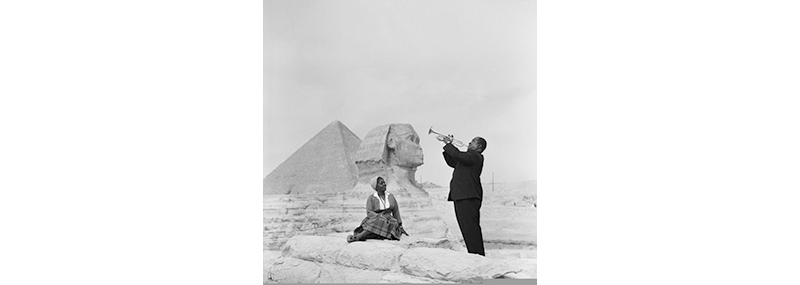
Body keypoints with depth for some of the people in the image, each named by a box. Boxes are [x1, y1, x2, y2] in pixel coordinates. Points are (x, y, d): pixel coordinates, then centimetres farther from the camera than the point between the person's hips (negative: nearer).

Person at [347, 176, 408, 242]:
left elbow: (396, 212, 13)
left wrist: (400, 226, 8)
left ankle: (358, 236, -44)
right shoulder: (371, 198, 1)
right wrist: (381, 217, -24)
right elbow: (369, 213, -9)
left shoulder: (391, 197, 12)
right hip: (374, 220, -2)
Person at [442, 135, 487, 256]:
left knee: (470, 228, -13)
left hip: (468, 197, -11)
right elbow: (452, 162, 31)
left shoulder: (475, 156, -6)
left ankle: (478, 255, -13)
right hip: (463, 197, 11)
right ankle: (476, 255, 18)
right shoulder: (469, 156, 25)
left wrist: (448, 144, -6)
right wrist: (447, 146, 22)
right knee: (469, 228, 13)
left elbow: (458, 155, -20)